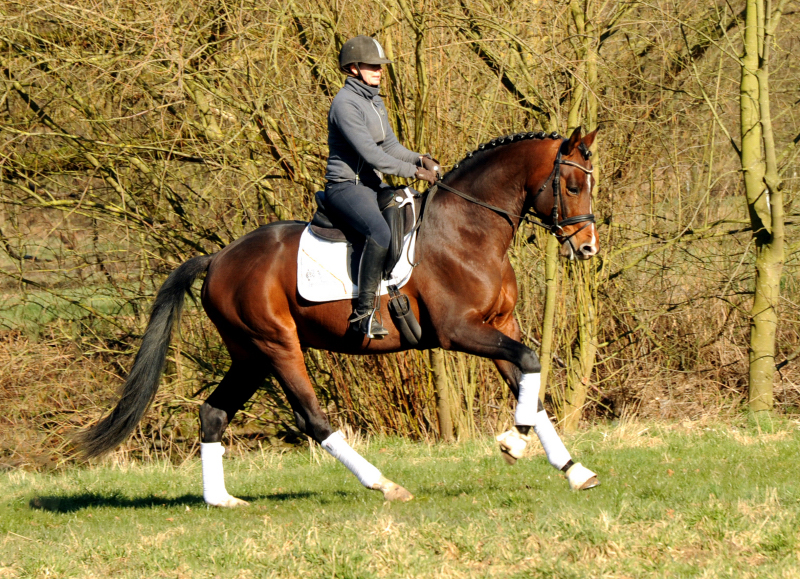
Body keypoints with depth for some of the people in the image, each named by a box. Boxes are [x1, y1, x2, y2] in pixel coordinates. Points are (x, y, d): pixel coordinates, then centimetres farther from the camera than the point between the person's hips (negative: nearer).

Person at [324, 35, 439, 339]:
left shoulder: (375, 102, 14)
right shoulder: (345, 104, -16)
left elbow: (389, 146, 19)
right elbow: (368, 152, -23)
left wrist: (419, 159, 0)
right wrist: (412, 171, -23)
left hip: (372, 185, 10)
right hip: (345, 186, -10)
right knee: (380, 233, -35)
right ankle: (363, 312, -33)